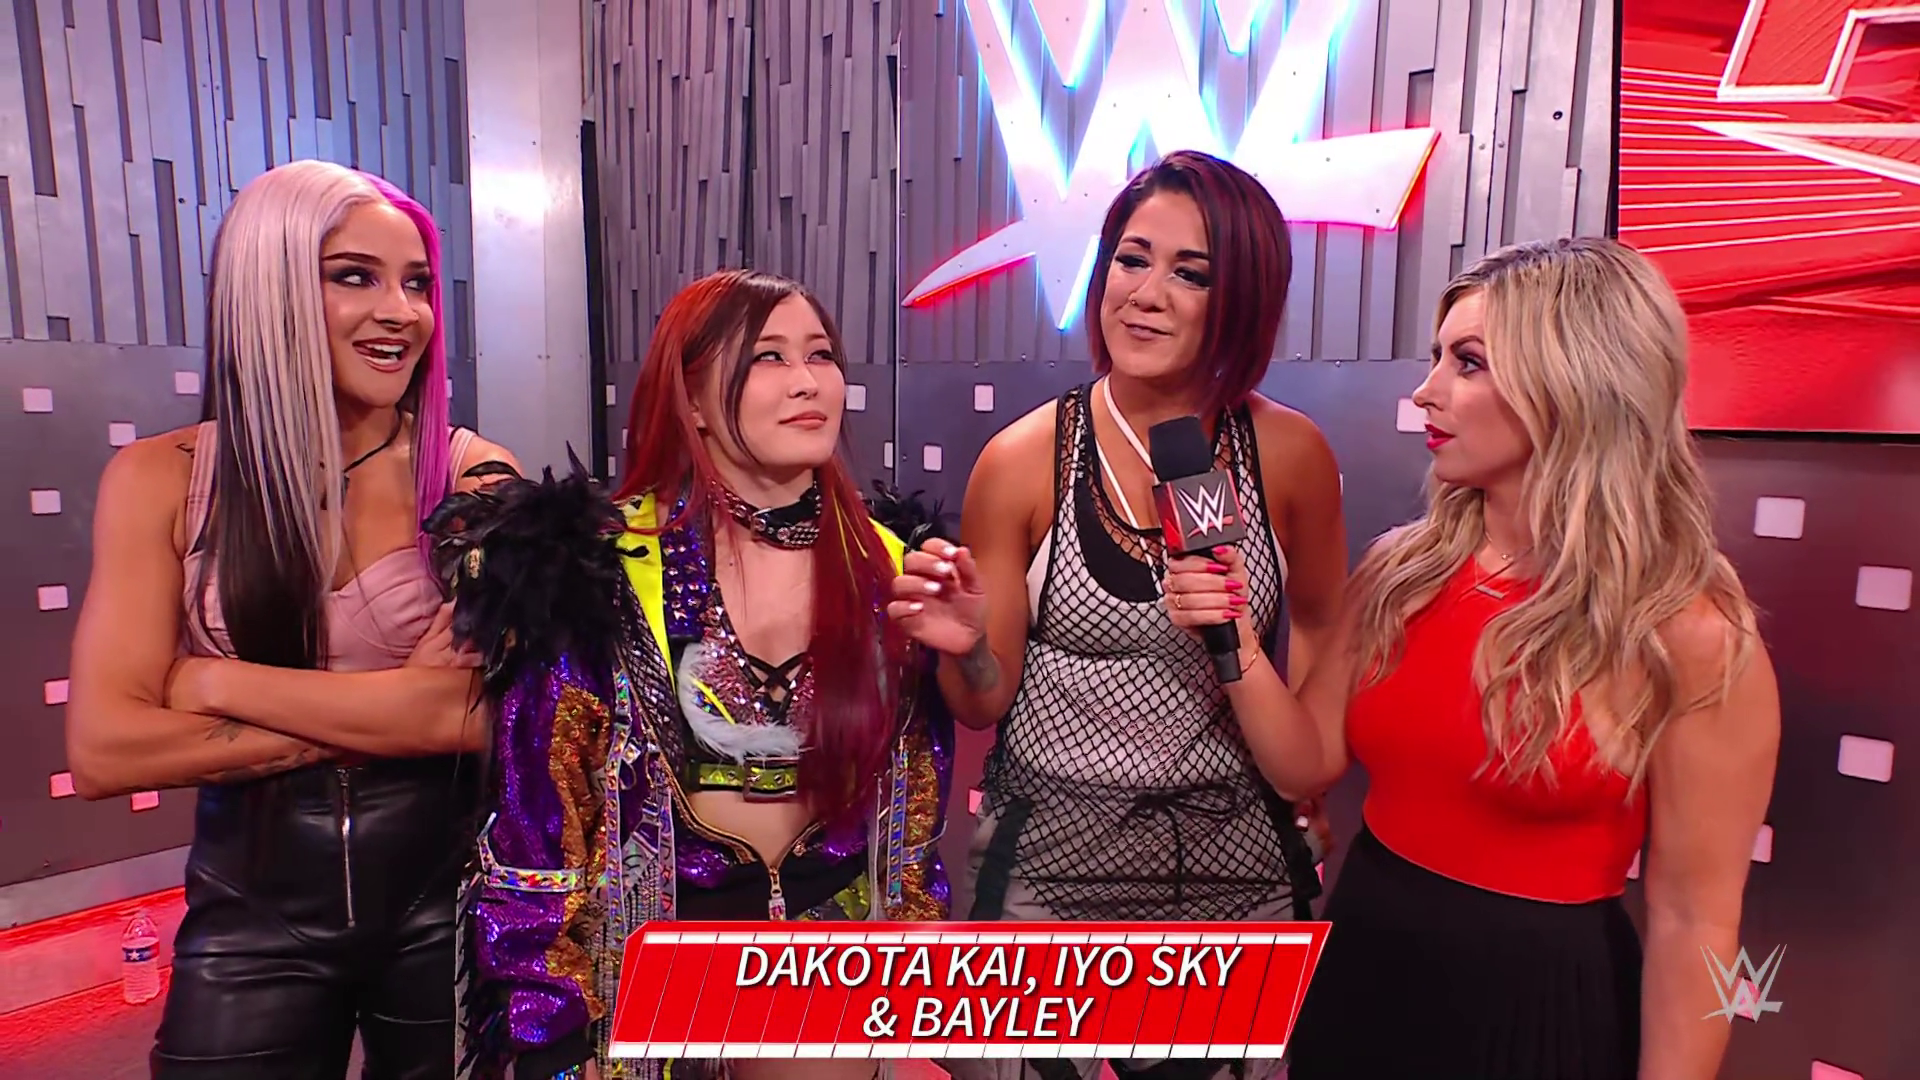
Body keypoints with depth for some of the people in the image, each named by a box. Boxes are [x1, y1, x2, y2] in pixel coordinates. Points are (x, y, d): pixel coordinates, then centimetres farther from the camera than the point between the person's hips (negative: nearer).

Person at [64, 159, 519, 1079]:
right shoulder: (160, 479, -5)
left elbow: (485, 709, -18)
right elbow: (104, 750, -12)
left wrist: (216, 683, -14)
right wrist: (392, 712, -17)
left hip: (444, 891, 0)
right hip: (254, 912, 0)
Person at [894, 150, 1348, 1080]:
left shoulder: (1290, 453, -7)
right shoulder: (1023, 460, -12)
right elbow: (984, 703, -6)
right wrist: (967, 650, -26)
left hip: (1237, 862, 2)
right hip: (1054, 860, -1)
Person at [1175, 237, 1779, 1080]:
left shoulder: (1686, 632, -18)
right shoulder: (1401, 571, -4)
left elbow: (1694, 921, -12)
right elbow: (1311, 763, 1)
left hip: (1541, 1002, -4)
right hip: (1361, 965, 5)